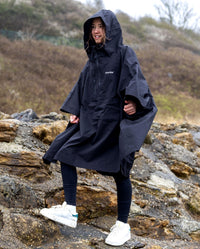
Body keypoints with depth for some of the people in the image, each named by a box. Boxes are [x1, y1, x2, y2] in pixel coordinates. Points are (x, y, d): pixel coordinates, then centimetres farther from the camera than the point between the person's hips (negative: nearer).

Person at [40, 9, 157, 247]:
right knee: (65, 154, 2)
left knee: (120, 172, -2)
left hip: (115, 120, -7)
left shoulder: (124, 54, -6)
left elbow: (136, 80, -19)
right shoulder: (93, 58, 13)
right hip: (90, 121, 7)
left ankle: (123, 225, 10)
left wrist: (134, 102, -38)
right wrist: (74, 111, 8)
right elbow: (82, 86, 18)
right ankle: (70, 211, 7)